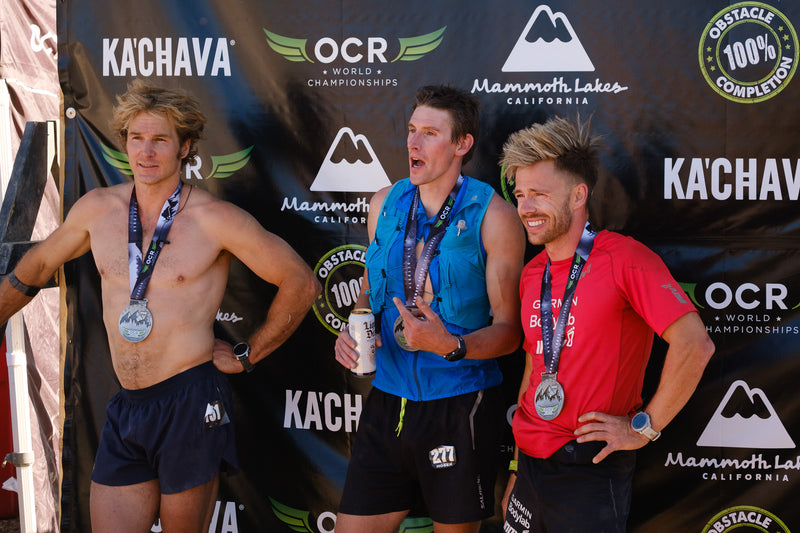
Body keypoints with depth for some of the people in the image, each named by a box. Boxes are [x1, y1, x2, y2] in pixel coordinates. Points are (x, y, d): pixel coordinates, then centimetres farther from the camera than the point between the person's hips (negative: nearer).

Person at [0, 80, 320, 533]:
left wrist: (247, 356, 0)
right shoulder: (98, 209, 6)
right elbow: (38, 265, 24)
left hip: (190, 405, -4)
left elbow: (301, 283, -3)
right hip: (125, 409, 4)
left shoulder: (215, 219, -8)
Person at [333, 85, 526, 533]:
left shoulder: (494, 217, -9)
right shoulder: (385, 204, 7)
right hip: (388, 400, 4)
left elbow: (509, 328, -9)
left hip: (460, 407, -4)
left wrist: (451, 345, -27)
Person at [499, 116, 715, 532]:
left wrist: (644, 426, -15)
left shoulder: (623, 258, -13)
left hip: (590, 471, -7)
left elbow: (694, 345, -21)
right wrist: (517, 467, 16)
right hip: (531, 465, 7)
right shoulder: (531, 275, 9)